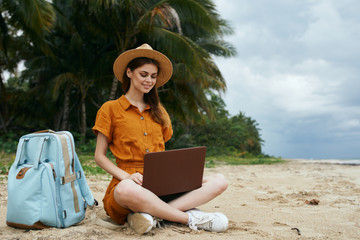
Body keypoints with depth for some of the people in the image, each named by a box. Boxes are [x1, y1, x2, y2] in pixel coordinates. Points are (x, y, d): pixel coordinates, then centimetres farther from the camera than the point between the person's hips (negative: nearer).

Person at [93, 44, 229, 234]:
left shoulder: (158, 111, 21)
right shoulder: (110, 109, 6)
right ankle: (191, 218, -23)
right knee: (126, 190, -43)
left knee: (219, 181, -16)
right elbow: (99, 156, 4)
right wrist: (126, 176, -14)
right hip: (131, 182, -5)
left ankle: (149, 213, -29)